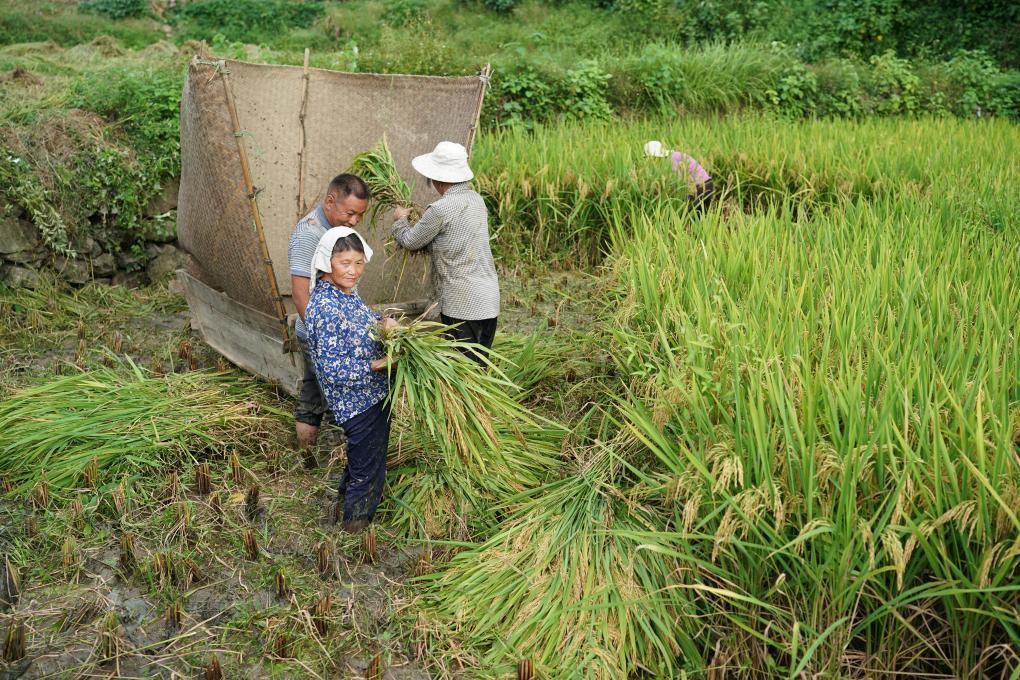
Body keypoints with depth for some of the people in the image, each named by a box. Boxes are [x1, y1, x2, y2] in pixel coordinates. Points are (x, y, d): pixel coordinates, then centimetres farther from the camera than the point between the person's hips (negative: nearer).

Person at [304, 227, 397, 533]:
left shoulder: (346, 291, -1)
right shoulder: (324, 308, -29)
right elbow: (333, 369, -28)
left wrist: (383, 321, -1)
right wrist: (376, 364, -26)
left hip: (372, 392, 9)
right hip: (360, 402, -9)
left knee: (362, 455, 30)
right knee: (368, 464, 11)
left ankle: (349, 489, 54)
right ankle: (358, 520, 32)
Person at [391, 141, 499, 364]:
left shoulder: (440, 209, -17)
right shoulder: (477, 199, 7)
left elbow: (410, 241, -2)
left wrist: (400, 219, 18)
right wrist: (420, 223, 26)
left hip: (462, 304, -8)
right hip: (490, 298, 8)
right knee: (479, 366, 17)